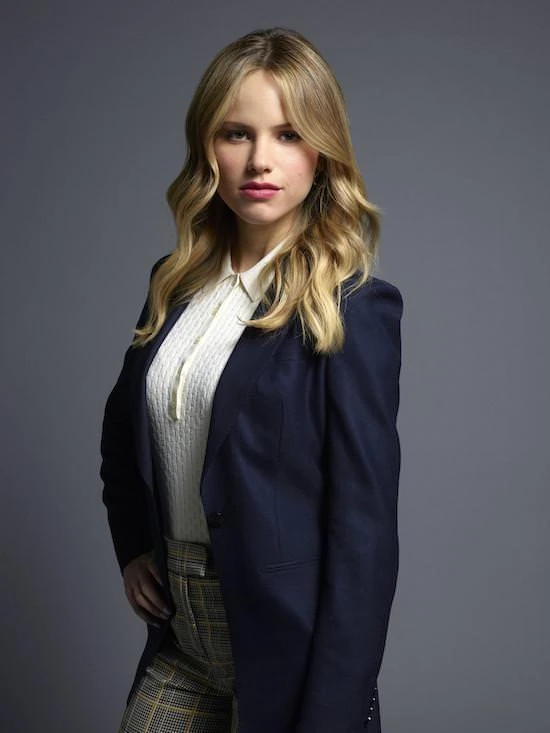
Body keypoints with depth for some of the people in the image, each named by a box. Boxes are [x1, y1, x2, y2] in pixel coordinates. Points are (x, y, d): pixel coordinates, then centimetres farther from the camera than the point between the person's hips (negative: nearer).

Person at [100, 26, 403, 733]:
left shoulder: (351, 308, -14)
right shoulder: (175, 284, 4)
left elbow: (365, 530, -17)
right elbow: (123, 424, 21)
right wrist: (131, 548, 10)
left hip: (286, 643, -5)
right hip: (179, 634, 6)